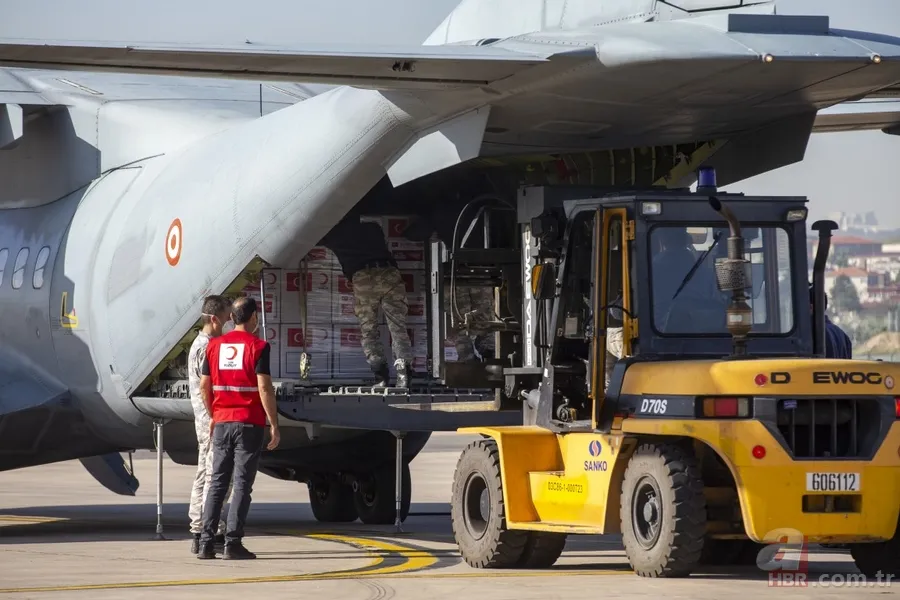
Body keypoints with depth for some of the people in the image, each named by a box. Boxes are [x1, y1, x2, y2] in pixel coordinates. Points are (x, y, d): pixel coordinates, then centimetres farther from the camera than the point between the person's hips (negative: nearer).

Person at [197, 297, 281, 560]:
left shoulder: (215, 345, 8)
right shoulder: (258, 346, -7)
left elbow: (204, 385, 10)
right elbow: (264, 388, -13)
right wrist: (274, 425, -9)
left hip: (222, 422, 4)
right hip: (249, 424, -4)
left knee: (217, 482, 8)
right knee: (242, 484, -2)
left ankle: (206, 543, 3)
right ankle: (233, 543, -7)